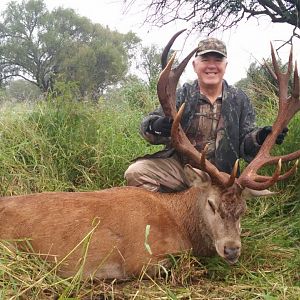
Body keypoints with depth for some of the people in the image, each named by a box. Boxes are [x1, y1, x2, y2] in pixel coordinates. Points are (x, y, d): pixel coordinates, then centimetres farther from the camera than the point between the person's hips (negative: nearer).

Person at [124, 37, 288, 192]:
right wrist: (156, 126, -31)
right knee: (136, 172, -22)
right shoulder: (182, 95, 3)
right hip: (178, 165, 0)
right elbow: (147, 124, -5)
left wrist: (259, 137, -21)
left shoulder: (239, 99, 6)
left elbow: (244, 144, 3)